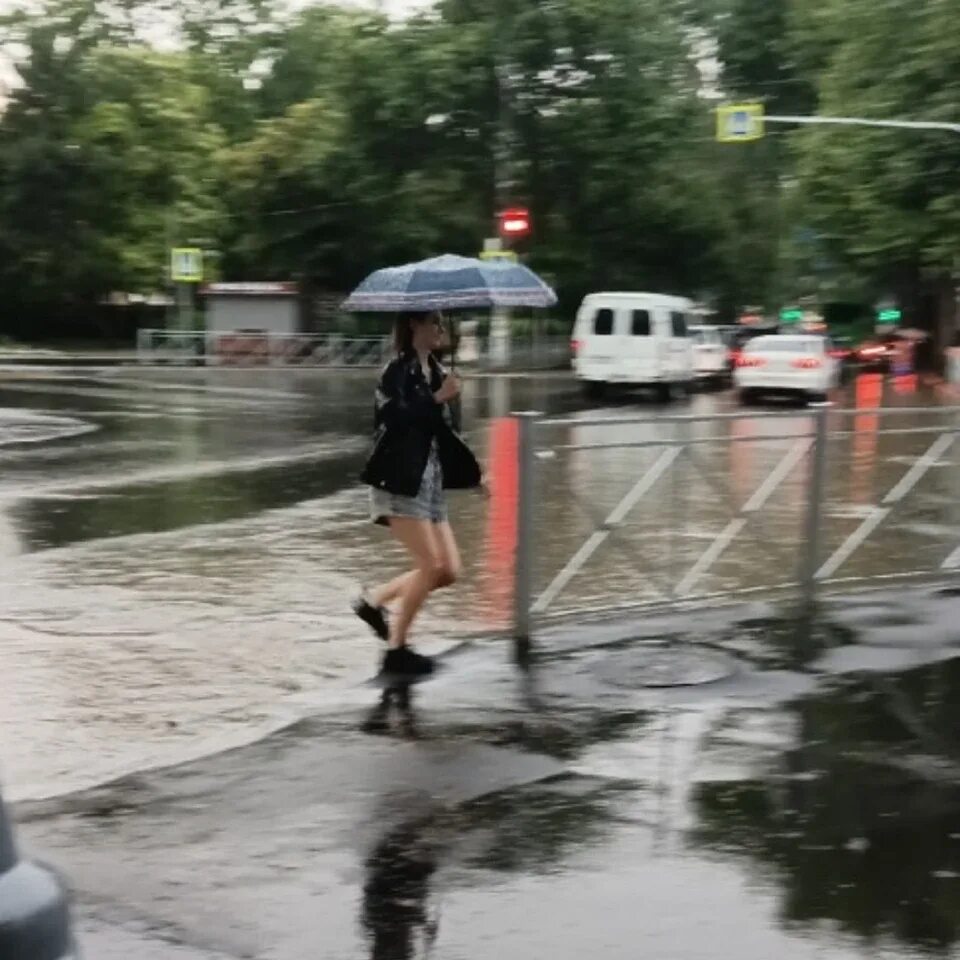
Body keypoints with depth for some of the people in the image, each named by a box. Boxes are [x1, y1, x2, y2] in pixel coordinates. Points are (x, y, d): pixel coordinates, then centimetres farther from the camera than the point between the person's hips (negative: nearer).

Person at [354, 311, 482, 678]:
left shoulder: (435, 372, 14)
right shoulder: (398, 371, -9)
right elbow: (396, 418, -24)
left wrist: (473, 474, 18)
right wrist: (437, 399, -24)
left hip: (430, 482, 8)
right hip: (400, 481, -8)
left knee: (449, 570, 3)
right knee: (431, 565, -11)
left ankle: (373, 600, 17)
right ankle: (396, 649, 1)